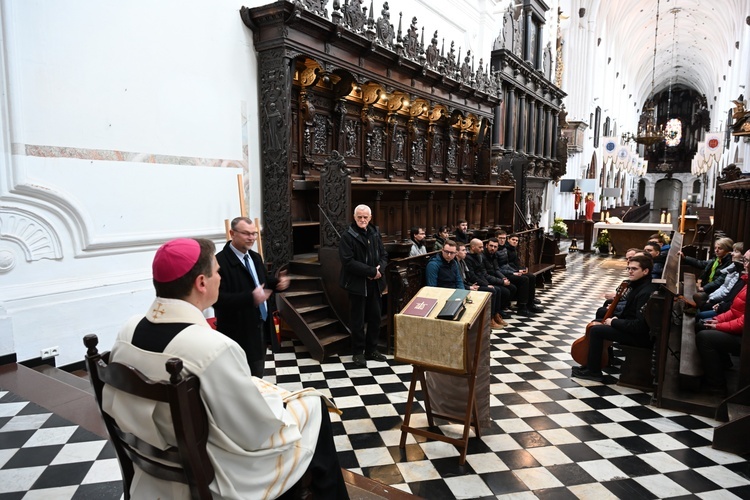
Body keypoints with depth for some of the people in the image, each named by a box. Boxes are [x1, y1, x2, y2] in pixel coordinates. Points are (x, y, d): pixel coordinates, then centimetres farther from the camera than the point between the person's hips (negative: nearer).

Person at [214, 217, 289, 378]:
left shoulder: (255, 257, 8)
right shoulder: (220, 261, -21)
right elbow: (218, 299, -28)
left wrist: (278, 282, -1)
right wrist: (251, 297, -36)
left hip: (261, 326, 8)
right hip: (238, 332, -8)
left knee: (257, 376, 24)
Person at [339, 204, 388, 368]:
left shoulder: (375, 234, 8)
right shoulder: (347, 236, -11)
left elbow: (384, 255, 12)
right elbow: (348, 262, -20)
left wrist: (380, 269, -10)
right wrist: (372, 271, -20)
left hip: (374, 284, 6)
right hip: (357, 284, -6)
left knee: (375, 317, 12)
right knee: (358, 320, 4)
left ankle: (371, 350, 26)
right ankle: (358, 352, 18)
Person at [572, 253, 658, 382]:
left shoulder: (646, 292, -25)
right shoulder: (638, 285, 7)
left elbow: (640, 325, -28)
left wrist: (614, 322, -18)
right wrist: (617, 318, 3)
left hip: (640, 335, -11)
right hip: (632, 327, 11)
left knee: (596, 330, -15)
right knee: (599, 318, 15)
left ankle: (593, 371, -2)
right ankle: (591, 365, 18)